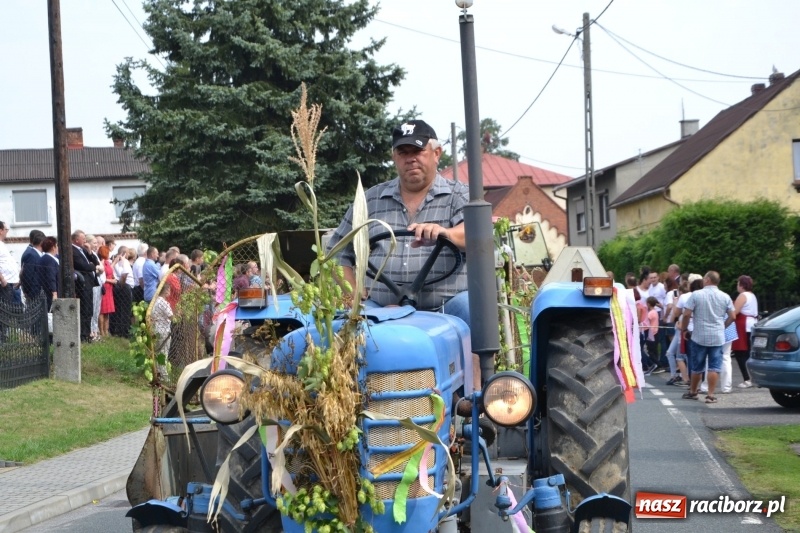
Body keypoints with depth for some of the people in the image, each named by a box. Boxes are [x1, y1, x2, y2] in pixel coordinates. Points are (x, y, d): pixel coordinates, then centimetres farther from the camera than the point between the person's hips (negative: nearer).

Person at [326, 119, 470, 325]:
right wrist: (359, 299, 2)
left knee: (468, 306, -32)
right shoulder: (369, 200, 16)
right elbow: (339, 254, 18)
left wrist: (445, 233, -35)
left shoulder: (458, 196, 8)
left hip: (446, 307, -1)